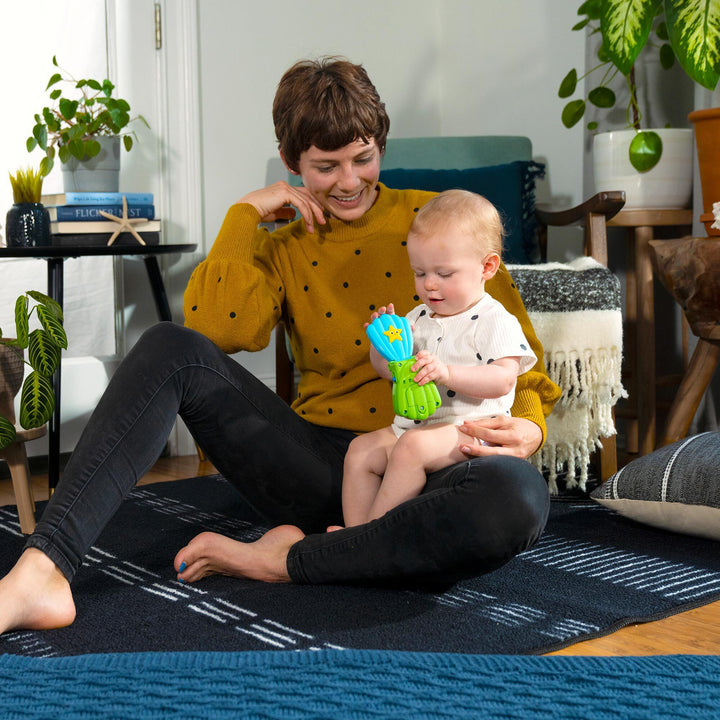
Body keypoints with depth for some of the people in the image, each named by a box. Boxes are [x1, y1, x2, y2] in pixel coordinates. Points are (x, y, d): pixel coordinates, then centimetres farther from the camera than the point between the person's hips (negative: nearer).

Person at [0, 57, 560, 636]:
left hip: (423, 466, -1)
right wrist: (245, 214, 0)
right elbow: (220, 329, -8)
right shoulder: (280, 249, 14)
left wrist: (530, 425, -12)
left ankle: (288, 560, -23)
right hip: (320, 468, 2)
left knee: (520, 496, -38)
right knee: (173, 349, -20)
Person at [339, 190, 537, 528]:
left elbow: (503, 380, -20)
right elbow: (387, 370, 19)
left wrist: (448, 373, -33)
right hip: (412, 423, 8)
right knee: (360, 449, -7)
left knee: (412, 446, -31)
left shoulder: (494, 321, -6)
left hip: (468, 429, -8)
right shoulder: (419, 316, 15)